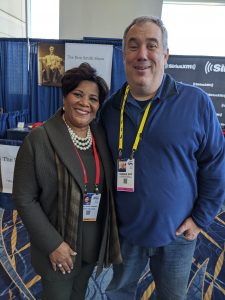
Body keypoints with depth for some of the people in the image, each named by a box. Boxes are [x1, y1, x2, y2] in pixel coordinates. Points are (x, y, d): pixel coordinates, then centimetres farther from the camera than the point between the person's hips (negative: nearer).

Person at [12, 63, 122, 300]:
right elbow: (24, 198, -15)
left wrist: (110, 237, 0)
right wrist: (53, 244, -16)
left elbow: (109, 186, 3)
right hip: (58, 247, -4)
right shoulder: (39, 139, -18)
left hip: (94, 243, 5)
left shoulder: (101, 136, -4)